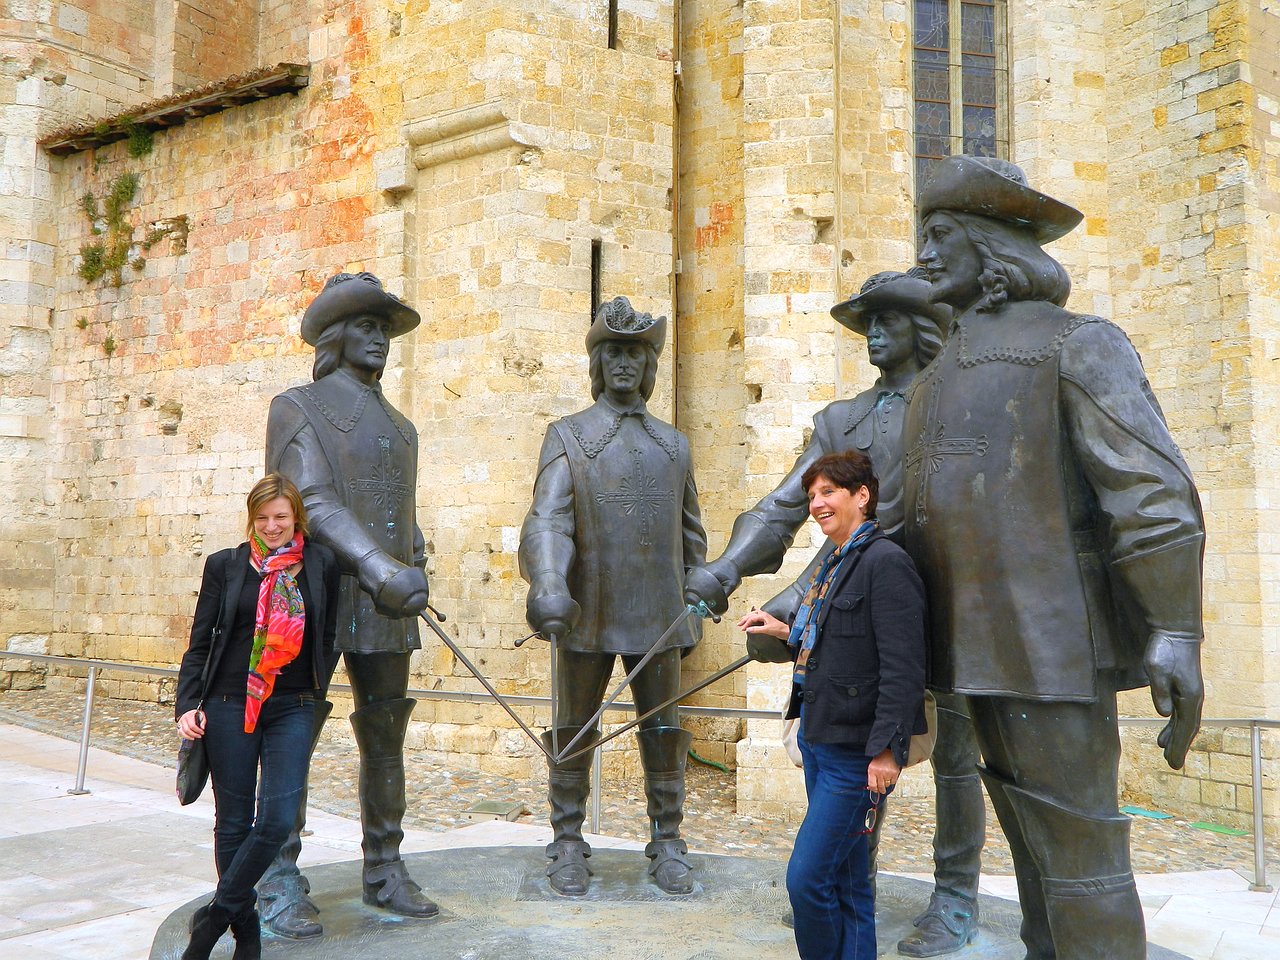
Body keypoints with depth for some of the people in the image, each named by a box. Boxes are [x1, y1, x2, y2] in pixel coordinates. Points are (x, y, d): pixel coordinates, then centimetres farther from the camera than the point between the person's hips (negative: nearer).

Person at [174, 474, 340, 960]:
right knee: (233, 822, 6)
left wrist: (314, 694, 7)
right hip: (229, 707, 0)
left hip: (292, 709, 0)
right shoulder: (224, 565, 4)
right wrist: (187, 705, -3)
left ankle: (214, 917, 8)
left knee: (277, 819, -10)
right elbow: (199, 642, 6)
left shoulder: (321, 564, 5)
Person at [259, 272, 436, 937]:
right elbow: (311, 500, -15)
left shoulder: (399, 427, 20)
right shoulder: (298, 409, 0)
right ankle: (282, 885, 9)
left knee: (386, 739, 8)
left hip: (385, 607, 6)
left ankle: (385, 873, 18)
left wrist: (412, 571, 4)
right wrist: (378, 568, -27)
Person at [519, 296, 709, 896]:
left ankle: (667, 846, 21)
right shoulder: (567, 436, 2)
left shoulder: (673, 443, 12)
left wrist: (697, 606, 15)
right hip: (587, 616, -2)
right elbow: (547, 518, -13)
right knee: (573, 733, 7)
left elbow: (691, 532, 17)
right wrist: (548, 585, -29)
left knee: (665, 734, 7)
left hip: (658, 616, 2)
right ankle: (568, 847, 21)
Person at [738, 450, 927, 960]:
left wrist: (887, 749, -23)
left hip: (855, 750, -9)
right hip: (817, 738, 9)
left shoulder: (885, 561, -15)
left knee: (807, 879, -7)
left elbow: (901, 666, -20)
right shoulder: (834, 563, 14)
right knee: (845, 878, 18)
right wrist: (785, 632, 8)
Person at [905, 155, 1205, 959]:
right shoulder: (943, 378, 20)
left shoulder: (1076, 344, -2)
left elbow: (1156, 493, -12)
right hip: (986, 649, 7)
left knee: (1076, 856, -5)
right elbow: (911, 522, 19)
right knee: (1034, 843, 13)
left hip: (1051, 644, -7)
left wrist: (1175, 634, -21)